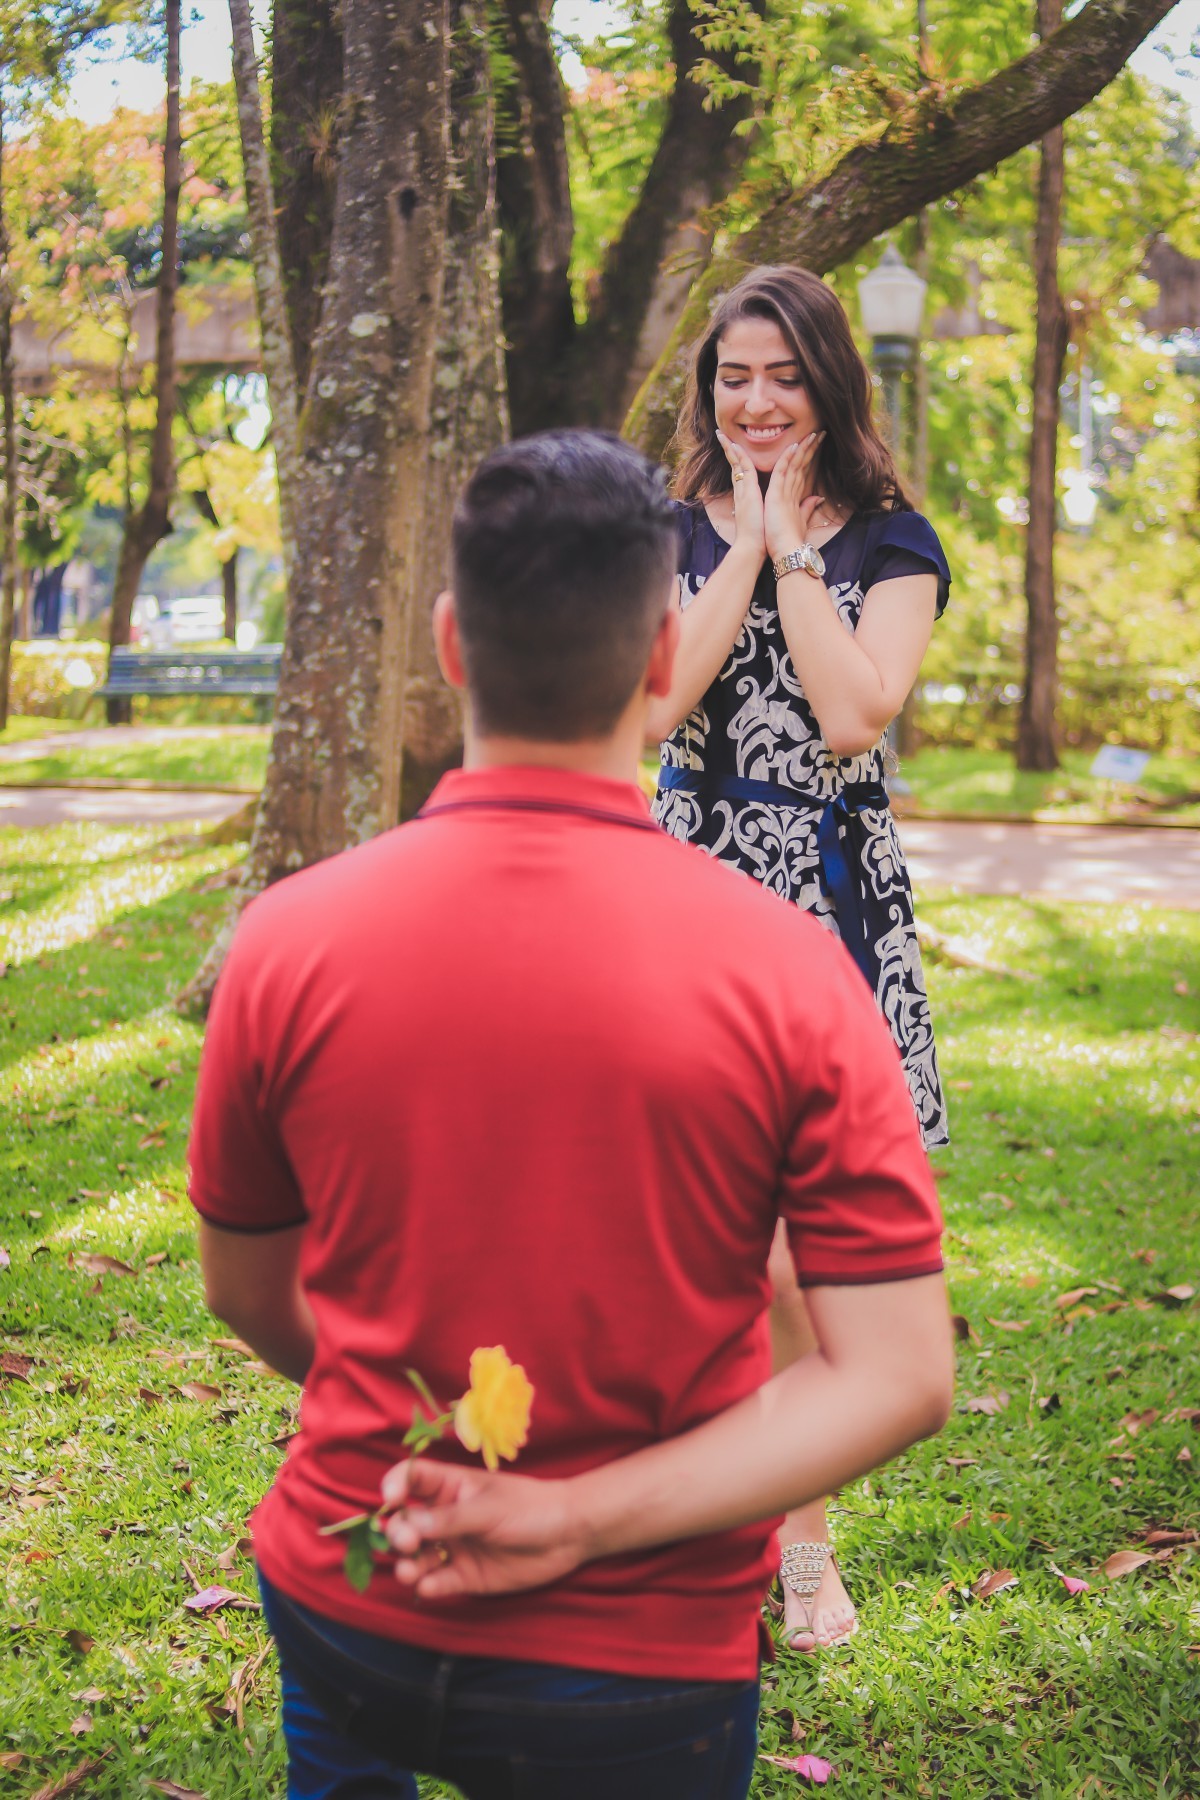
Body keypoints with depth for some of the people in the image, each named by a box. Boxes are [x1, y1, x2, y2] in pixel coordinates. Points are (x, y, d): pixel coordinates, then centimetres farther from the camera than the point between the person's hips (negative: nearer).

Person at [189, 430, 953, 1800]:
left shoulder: (287, 942, -12)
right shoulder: (790, 975, -17)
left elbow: (247, 1293, 3)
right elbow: (900, 1377, -18)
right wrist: (580, 1520, -19)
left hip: (344, 1603, 3)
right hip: (639, 1673, -2)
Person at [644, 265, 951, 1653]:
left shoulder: (892, 542, 3)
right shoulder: (669, 534, 7)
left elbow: (853, 715, -14)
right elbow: (657, 704, -11)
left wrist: (794, 544, -9)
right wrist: (750, 539, -8)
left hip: (832, 898, -1)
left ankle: (797, 1537, 21)